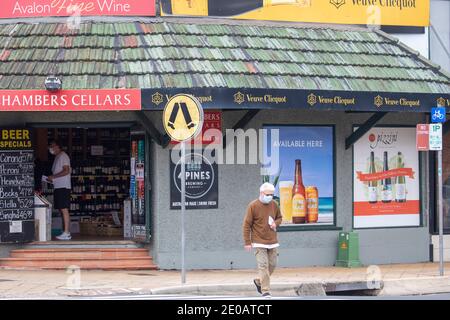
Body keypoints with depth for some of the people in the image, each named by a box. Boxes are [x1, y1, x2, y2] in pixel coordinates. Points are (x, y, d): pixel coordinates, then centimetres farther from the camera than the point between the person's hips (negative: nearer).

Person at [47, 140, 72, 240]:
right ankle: (66, 232, 9)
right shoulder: (57, 157, 22)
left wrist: (53, 177, -14)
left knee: (64, 209, -11)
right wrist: (51, 179, 10)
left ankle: (66, 233, -13)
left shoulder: (63, 156, -7)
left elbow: (66, 171, -17)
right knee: (62, 210, 8)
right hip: (58, 187, 10)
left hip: (63, 187, -10)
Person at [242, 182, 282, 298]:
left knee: (272, 265, 10)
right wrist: (247, 242, -9)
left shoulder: (274, 205, 6)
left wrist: (276, 223, -4)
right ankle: (265, 291, -6)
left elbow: (279, 218, 22)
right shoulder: (253, 206, -10)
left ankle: (259, 281, 32)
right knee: (263, 265, -10)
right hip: (259, 243, -6)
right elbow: (246, 225, -7)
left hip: (272, 242, 6)